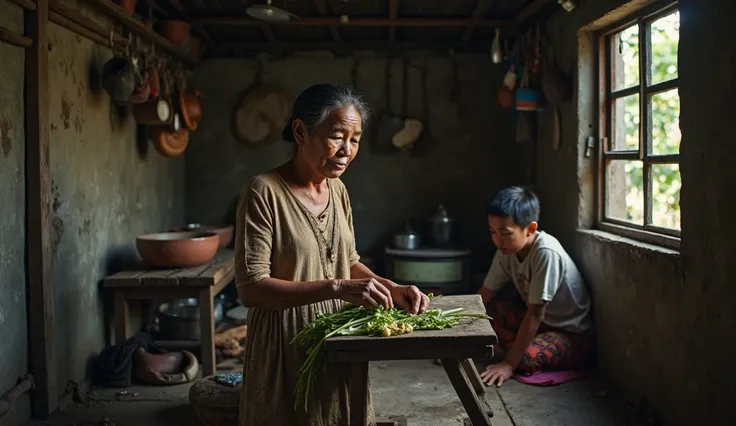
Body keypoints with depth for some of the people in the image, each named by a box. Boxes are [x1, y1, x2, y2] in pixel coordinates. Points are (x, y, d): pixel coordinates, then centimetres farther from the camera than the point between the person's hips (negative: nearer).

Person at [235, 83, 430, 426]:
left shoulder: (337, 190, 5)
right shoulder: (264, 192, -17)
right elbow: (250, 288, -23)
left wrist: (392, 289, -4)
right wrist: (336, 288, -31)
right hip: (288, 348, -7)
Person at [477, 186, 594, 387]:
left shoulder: (547, 253, -29)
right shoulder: (507, 249, -8)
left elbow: (535, 315, -29)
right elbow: (483, 297, -1)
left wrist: (509, 364, -28)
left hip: (573, 335, -7)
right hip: (540, 323, 7)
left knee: (525, 359, -31)